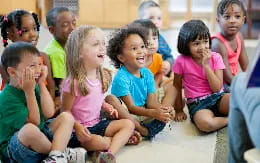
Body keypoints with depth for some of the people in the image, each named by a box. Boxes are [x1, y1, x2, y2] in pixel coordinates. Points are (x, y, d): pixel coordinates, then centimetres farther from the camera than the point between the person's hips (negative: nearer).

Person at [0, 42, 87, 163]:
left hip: (40, 139, 8)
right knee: (30, 129, -39)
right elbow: (34, 122, -20)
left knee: (66, 117, -3)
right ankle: (63, 152, -12)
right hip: (14, 147, -8)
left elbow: (49, 113, -7)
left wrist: (41, 84, -8)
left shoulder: (34, 86, 5)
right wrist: (29, 91, -24)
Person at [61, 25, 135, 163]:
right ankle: (122, 138, -15)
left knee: (128, 124, -10)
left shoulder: (103, 76, 2)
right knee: (92, 142, -37)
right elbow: (66, 112, -12)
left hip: (98, 123, 7)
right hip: (81, 128, -7)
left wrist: (107, 107, -1)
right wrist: (78, 127, -28)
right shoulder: (73, 83, -20)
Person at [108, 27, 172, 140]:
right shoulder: (121, 78, -16)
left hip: (143, 114, 6)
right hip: (126, 115, -5)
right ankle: (144, 131, -28)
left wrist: (161, 109, -25)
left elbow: (151, 102, -1)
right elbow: (130, 107, -19)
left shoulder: (147, 74, 2)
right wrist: (153, 113, -34)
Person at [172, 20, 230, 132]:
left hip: (218, 98, 1)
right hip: (197, 103, -1)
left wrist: (206, 65, -14)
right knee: (205, 123, -37)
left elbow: (217, 88, -7)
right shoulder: (181, 61, -4)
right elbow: (177, 85, 8)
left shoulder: (215, 57, 0)